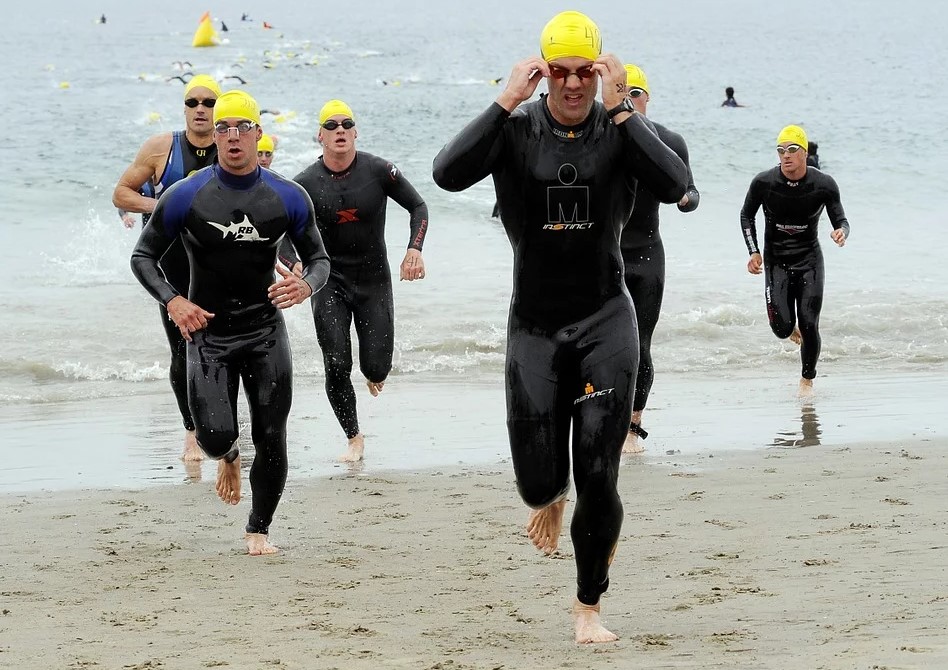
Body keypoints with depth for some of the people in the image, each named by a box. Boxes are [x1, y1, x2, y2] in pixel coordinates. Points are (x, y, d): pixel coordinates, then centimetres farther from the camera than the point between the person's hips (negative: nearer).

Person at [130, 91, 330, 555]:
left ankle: (259, 530, 17)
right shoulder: (186, 197, -6)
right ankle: (228, 457, 27)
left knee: (271, 440, -3)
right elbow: (143, 257, 2)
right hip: (208, 331, -1)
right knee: (215, 436, -13)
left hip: (266, 330, 1)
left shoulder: (288, 198, -1)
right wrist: (171, 301, -15)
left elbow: (319, 258, 8)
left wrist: (306, 285, -17)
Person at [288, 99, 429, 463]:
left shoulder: (378, 171, -10)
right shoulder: (305, 184, -9)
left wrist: (414, 249, -15)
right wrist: (294, 265, -21)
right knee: (337, 368, -8)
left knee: (376, 370, -3)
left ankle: (374, 372, 37)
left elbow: (418, 206, 1)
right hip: (328, 283, 0)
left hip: (374, 280, 0)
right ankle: (354, 438, 13)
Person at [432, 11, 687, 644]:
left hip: (606, 320, -1)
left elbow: (675, 186, -22)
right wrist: (506, 102, -24)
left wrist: (621, 110, -24)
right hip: (534, 324, 1)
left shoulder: (623, 129, -3)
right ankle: (552, 498, 40)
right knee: (537, 482, 0)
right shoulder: (515, 129, -3)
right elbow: (448, 174, -21)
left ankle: (589, 608, 12)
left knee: (599, 478, -6)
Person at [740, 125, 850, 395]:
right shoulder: (763, 183, -12)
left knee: (809, 326, -8)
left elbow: (841, 220, -4)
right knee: (781, 329, -8)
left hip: (809, 259, 0)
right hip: (776, 259, 0)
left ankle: (807, 379, 14)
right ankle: (793, 329, 31)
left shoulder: (824, 185, -13)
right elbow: (746, 215, 5)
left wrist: (841, 232, -29)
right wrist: (754, 252, -5)